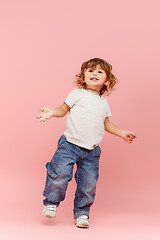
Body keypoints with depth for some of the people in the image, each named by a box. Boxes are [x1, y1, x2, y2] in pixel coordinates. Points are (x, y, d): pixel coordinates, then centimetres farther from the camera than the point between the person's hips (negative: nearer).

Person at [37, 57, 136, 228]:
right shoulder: (78, 94, 4)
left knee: (88, 183, 2)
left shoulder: (104, 102, 16)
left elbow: (106, 123, 27)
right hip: (70, 144, -4)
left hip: (92, 151, 4)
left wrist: (121, 133, 21)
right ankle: (51, 202, 10)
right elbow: (64, 109, 4)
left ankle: (81, 213, 19)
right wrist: (52, 112, -14)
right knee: (60, 172, -15)